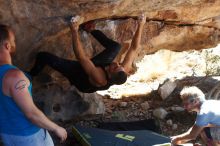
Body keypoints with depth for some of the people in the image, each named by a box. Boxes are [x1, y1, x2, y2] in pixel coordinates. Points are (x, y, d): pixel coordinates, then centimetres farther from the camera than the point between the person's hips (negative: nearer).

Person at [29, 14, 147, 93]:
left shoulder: (99, 78, -46)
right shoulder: (125, 71, -33)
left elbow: (80, 56, -46)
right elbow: (134, 48, -24)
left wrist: (74, 32, -47)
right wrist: (140, 25, -26)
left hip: (79, 75, -5)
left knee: (43, 56, -13)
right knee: (116, 46, 2)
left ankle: (31, 77, 21)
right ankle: (91, 30, 22)